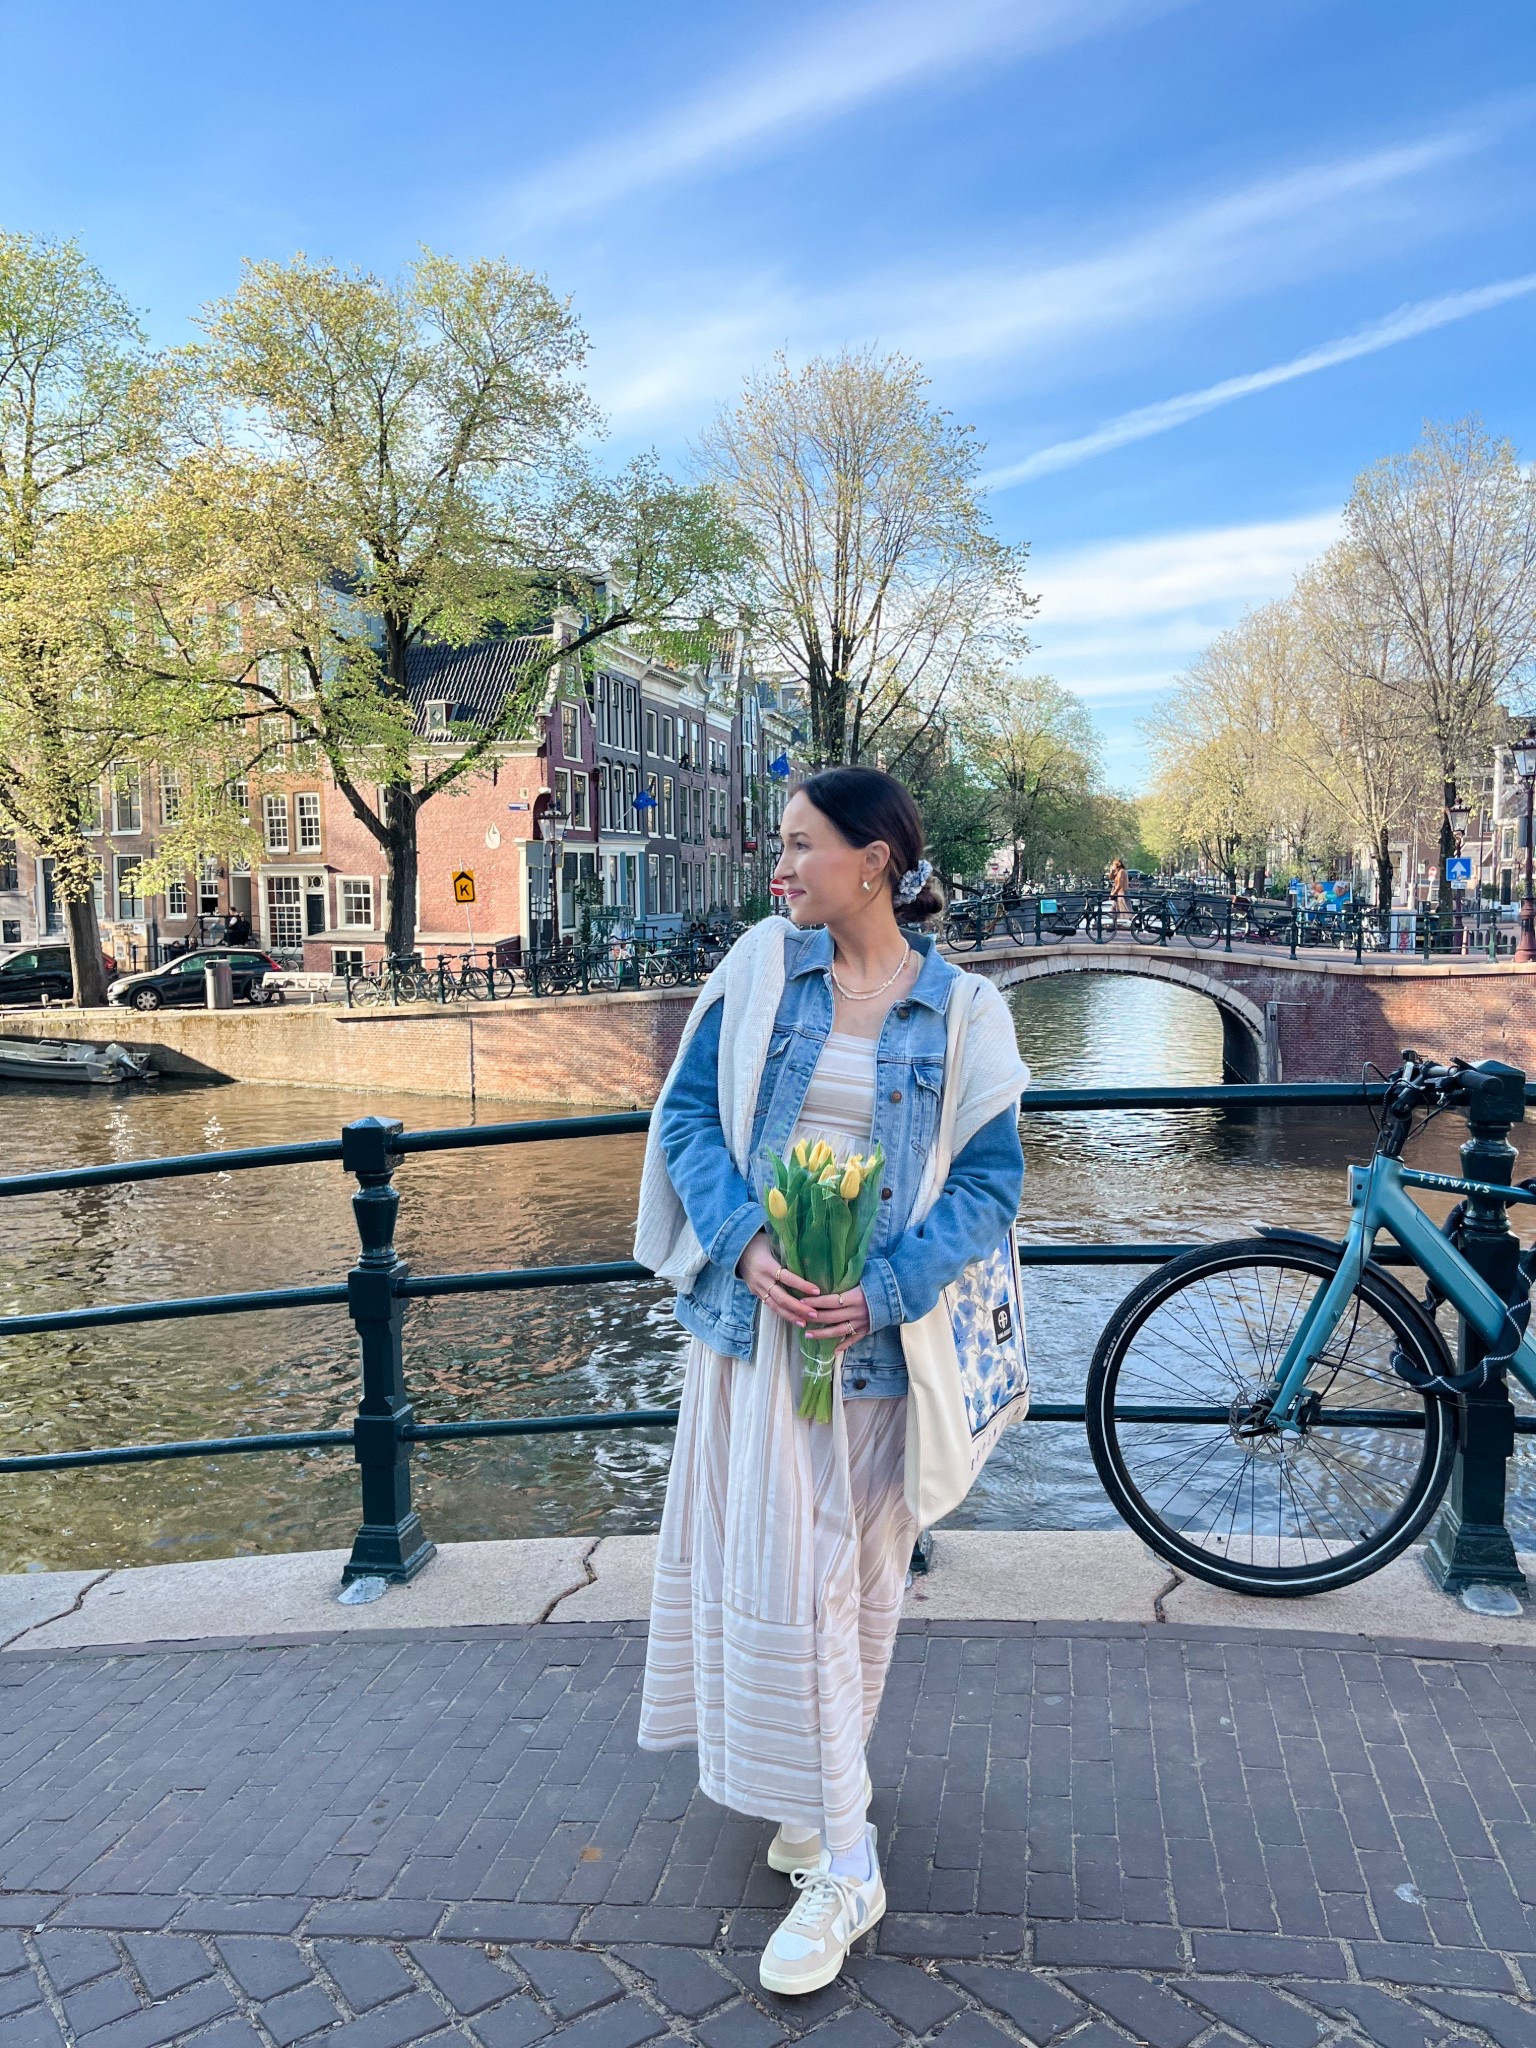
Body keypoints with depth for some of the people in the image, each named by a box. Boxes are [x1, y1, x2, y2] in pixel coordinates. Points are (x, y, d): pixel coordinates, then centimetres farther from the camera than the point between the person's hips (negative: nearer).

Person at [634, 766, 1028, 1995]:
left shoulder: (962, 1009, -4)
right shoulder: (762, 966, 1)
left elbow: (991, 1180, -4)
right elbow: (687, 1113, 0)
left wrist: (884, 1291, -17)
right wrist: (746, 1242, -15)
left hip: (872, 1327, -2)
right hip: (753, 1302, 3)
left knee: (847, 1566, 5)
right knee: (757, 1557, 9)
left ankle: (841, 1861, 22)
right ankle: (834, 1838, 29)